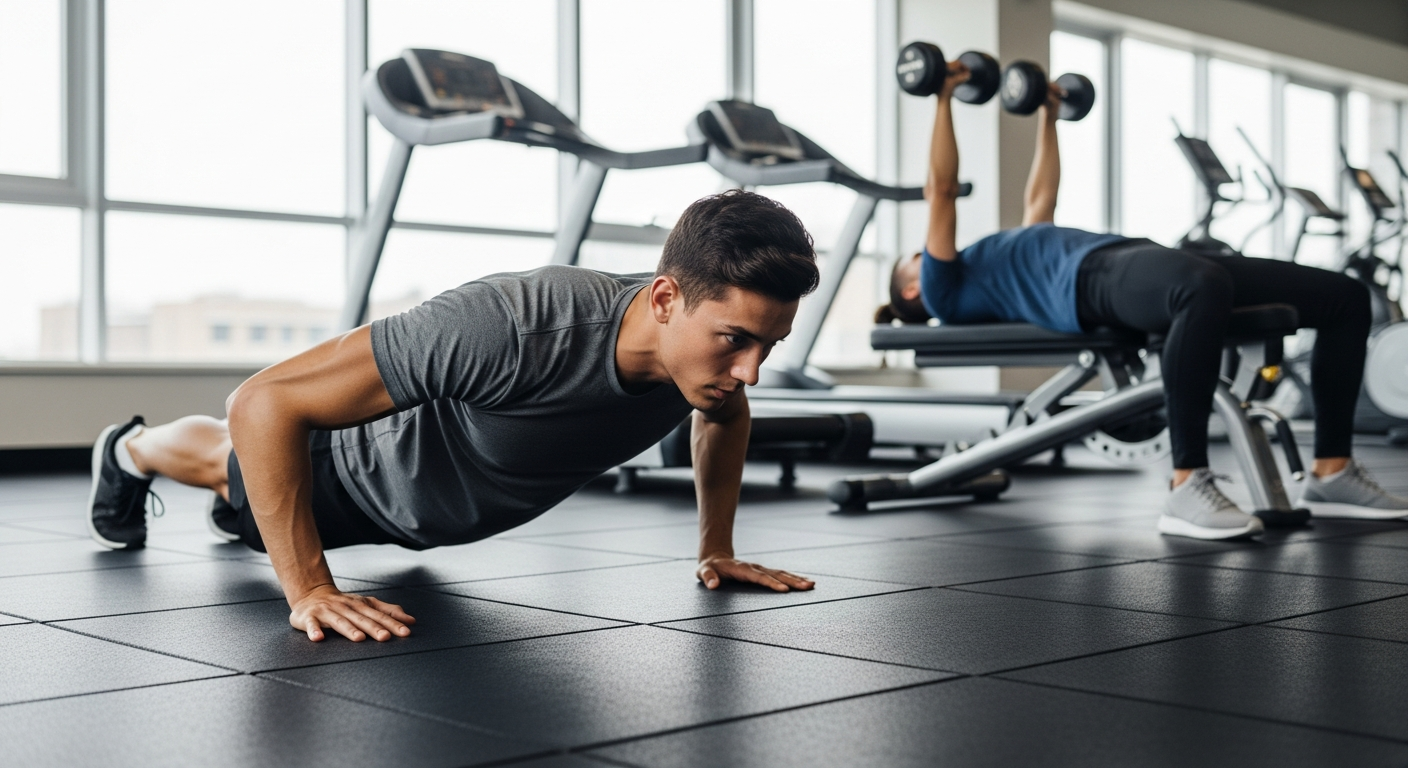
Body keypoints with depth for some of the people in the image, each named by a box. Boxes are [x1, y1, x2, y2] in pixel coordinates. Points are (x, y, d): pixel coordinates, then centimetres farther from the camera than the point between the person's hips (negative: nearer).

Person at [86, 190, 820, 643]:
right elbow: (264, 402, -46)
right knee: (238, 463, 30)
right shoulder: (512, 327, -52)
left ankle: (237, 506, 73)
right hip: (366, 471, -5)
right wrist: (307, 590, -45)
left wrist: (717, 548, -5)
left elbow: (726, 415, -1)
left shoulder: (709, 344, -31)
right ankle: (130, 450, 63)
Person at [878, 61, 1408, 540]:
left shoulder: (1000, 266, 39)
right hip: (1096, 279, -9)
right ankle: (1186, 489, -42)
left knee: (1344, 296, -4)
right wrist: (944, 98, 13)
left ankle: (1332, 474, -4)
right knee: (1205, 288, -45)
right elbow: (942, 190, 9)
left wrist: (1047, 116, 54)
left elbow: (1040, 197, 49)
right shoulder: (946, 292, 16)